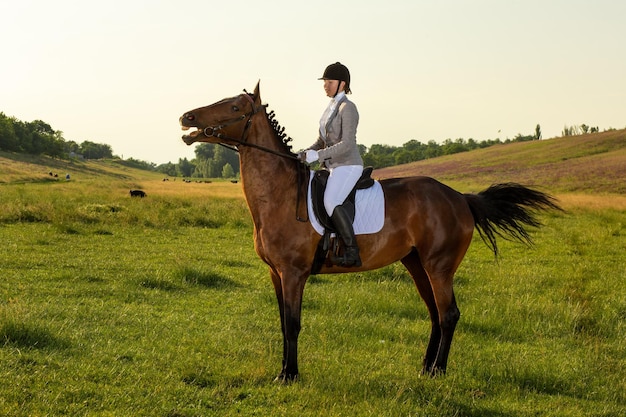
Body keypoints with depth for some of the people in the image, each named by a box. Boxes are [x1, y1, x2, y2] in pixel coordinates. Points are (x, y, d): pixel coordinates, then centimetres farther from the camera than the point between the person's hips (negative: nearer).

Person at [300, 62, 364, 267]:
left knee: (331, 202, -30)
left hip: (348, 166, -10)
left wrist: (318, 155, -25)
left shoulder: (347, 108, -12)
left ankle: (352, 250, -29)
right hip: (335, 167, 10)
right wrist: (305, 153, 3)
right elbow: (322, 141, 20)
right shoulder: (331, 108, 15)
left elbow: (347, 144, -20)